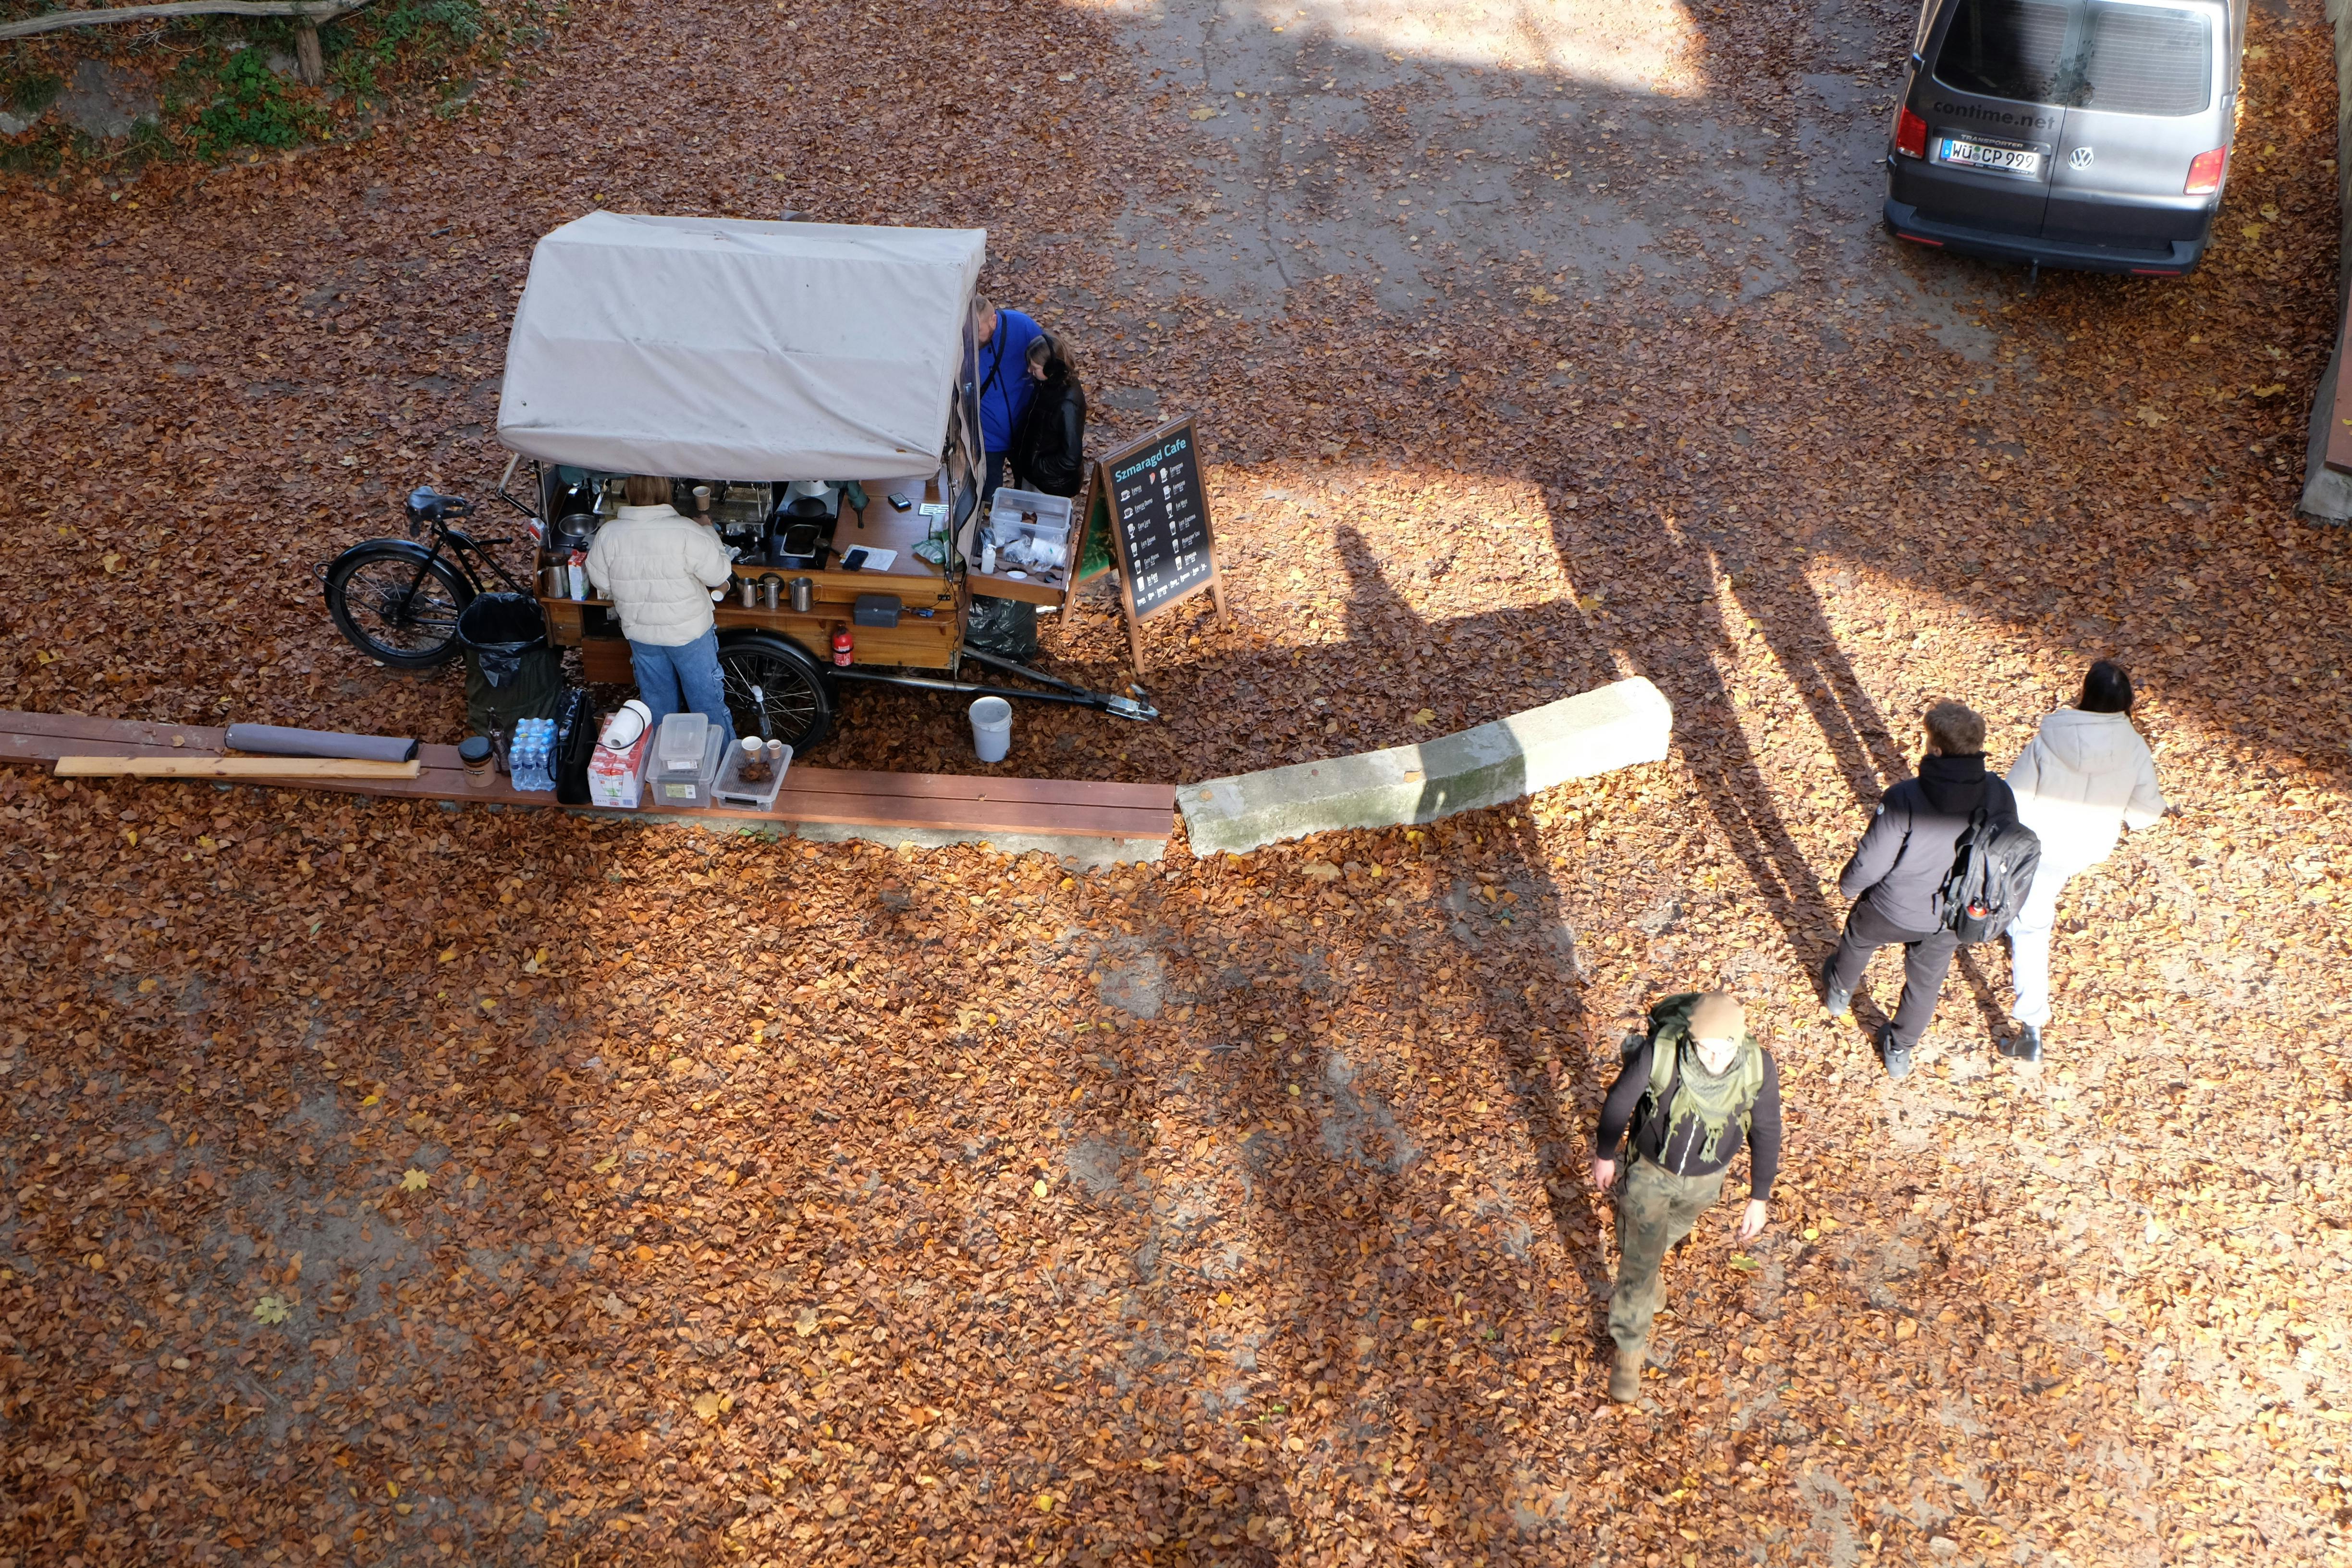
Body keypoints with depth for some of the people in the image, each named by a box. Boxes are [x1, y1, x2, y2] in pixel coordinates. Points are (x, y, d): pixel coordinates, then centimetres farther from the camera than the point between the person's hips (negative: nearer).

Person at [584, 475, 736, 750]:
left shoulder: (608, 534, -17)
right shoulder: (686, 533, -27)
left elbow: (600, 581, -4)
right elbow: (718, 575, -17)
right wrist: (710, 534, -2)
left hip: (640, 634, 3)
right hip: (689, 633, -3)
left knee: (658, 699, 24)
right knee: (707, 699, 16)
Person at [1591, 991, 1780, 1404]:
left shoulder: (1758, 1068, -30)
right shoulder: (1659, 1052, -36)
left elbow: (1766, 1132, -12)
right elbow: (1620, 1101, -16)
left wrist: (1759, 1198, -5)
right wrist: (1605, 1154, -2)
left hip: (1705, 1177, 3)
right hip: (1651, 1169, -2)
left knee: (1675, 1227, 33)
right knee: (1639, 1265, 7)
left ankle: (1651, 1258, 68)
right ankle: (1630, 1349, 29)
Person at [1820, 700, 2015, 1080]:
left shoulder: (1905, 800, -36)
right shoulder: (2000, 797, -23)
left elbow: (1870, 862, -24)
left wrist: (1849, 884, -1)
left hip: (1893, 909, -3)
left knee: (1858, 939, 32)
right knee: (1926, 981, 28)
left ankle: (1839, 991, 62)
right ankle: (1899, 1051, 49)